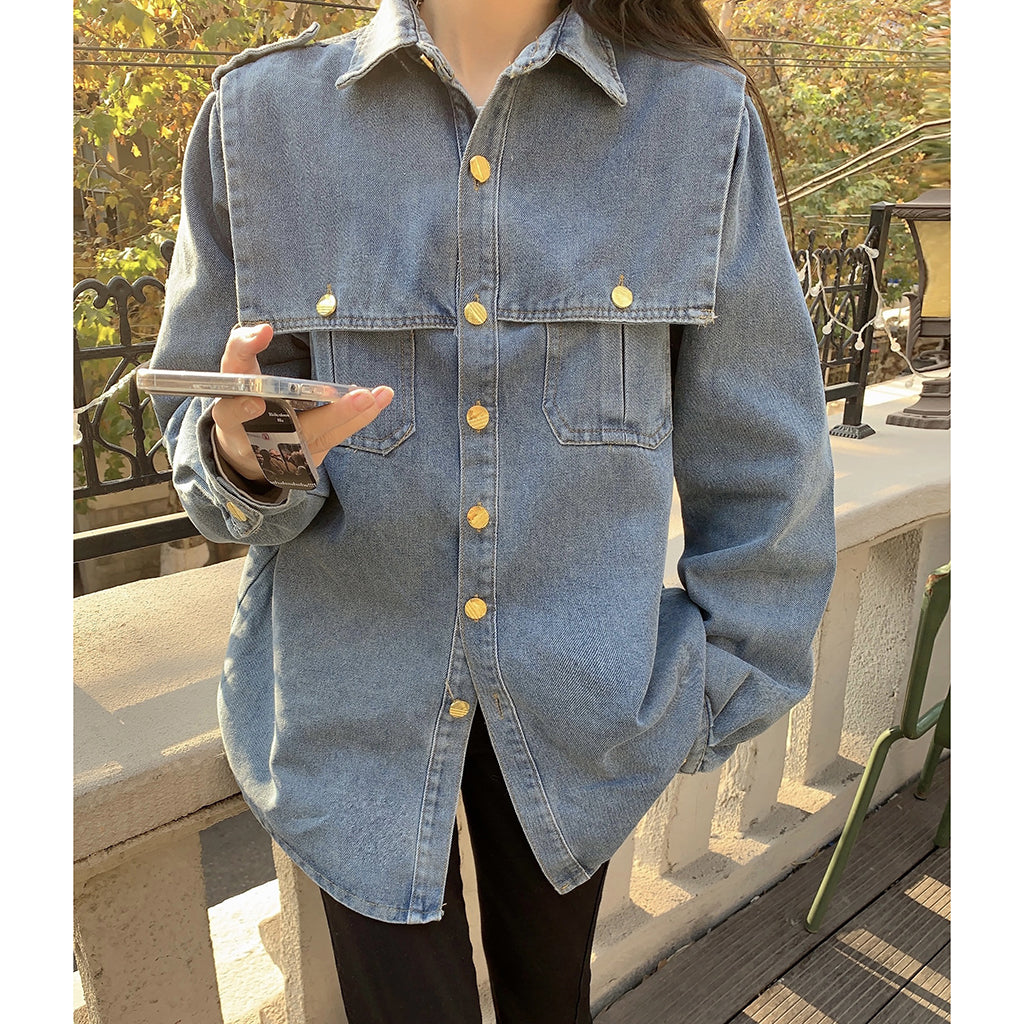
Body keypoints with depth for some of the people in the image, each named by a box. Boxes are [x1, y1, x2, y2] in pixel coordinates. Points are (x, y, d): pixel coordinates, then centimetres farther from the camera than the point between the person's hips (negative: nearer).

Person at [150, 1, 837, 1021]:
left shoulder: (700, 119, -5)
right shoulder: (262, 114, -4)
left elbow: (762, 458, 0)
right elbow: (194, 428, 1)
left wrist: (722, 695, 3)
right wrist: (242, 457, -23)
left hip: (580, 697, 1)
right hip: (355, 695, 0)